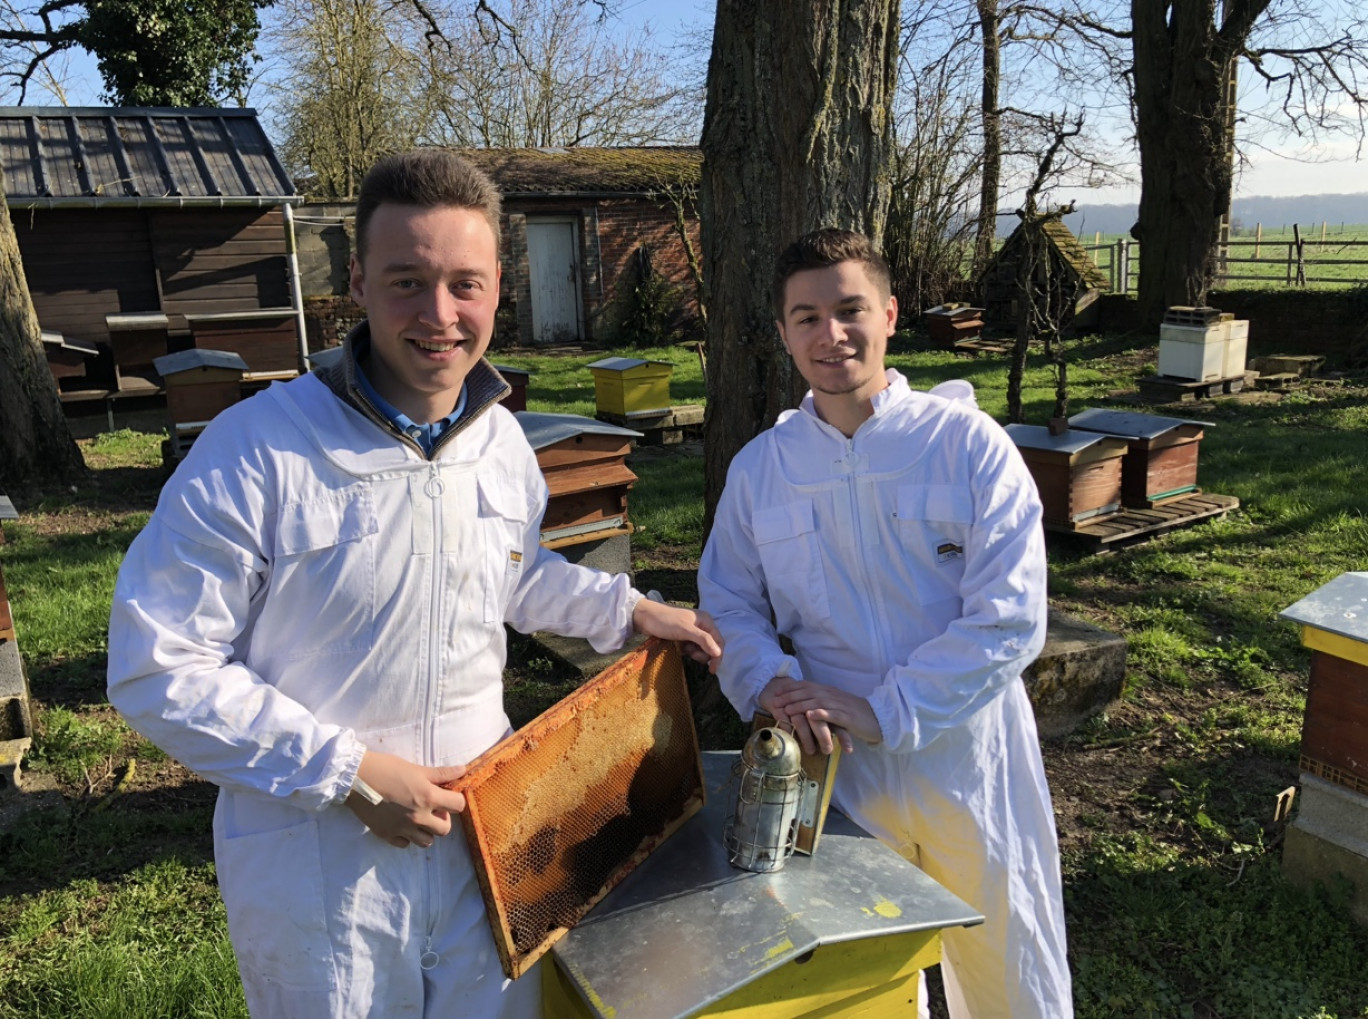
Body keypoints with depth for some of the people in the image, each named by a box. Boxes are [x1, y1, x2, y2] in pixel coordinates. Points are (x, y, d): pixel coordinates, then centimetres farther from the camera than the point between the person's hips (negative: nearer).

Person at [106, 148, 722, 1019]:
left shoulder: (502, 439, -1)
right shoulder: (259, 450, -20)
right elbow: (158, 669, -17)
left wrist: (625, 608, 6)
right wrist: (350, 772, -20)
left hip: (486, 830, 5)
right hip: (318, 855, -4)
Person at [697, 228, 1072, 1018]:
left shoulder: (969, 443, -10)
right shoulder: (759, 468, 0)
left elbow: (1010, 620, -15)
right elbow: (728, 604, 4)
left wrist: (881, 711, -21)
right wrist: (772, 682, -16)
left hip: (966, 760, -2)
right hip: (835, 768, 3)